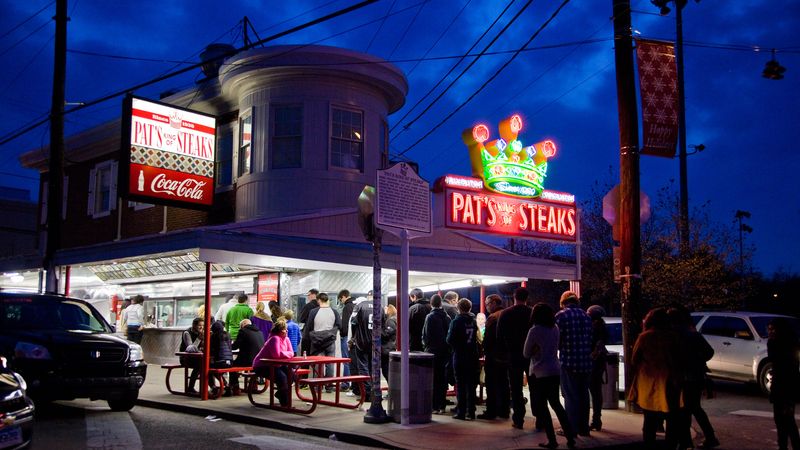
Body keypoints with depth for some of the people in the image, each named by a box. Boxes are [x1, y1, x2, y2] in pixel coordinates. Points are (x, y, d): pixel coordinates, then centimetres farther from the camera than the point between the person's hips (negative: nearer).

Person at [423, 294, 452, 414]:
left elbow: (426, 334, -11)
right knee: (443, 379, 11)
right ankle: (442, 406, 15)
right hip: (445, 351, 5)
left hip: (433, 351, -5)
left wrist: (426, 345, 6)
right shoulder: (447, 317, 3)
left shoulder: (430, 317, -12)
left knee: (433, 379, 0)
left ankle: (435, 406, -2)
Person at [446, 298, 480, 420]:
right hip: (472, 357, 4)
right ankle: (471, 411, 14)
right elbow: (478, 339, 2)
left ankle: (461, 412, 2)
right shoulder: (474, 321, 1)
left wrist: (455, 347, 7)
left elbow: (450, 339, -11)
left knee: (460, 385, 2)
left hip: (459, 357, -4)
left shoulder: (456, 321, -11)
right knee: (471, 385, 11)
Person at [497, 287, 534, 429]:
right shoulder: (533, 313, -6)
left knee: (516, 389, 6)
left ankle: (518, 420, 4)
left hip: (514, 355, 0)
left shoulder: (505, 314, -3)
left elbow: (499, 337, 0)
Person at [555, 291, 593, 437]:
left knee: (570, 396, 2)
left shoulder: (561, 315, -7)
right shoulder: (586, 316, 9)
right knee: (583, 395, 14)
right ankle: (583, 427, 21)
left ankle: (572, 428, 5)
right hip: (586, 362, 5)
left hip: (569, 361, -5)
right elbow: (590, 339, 9)